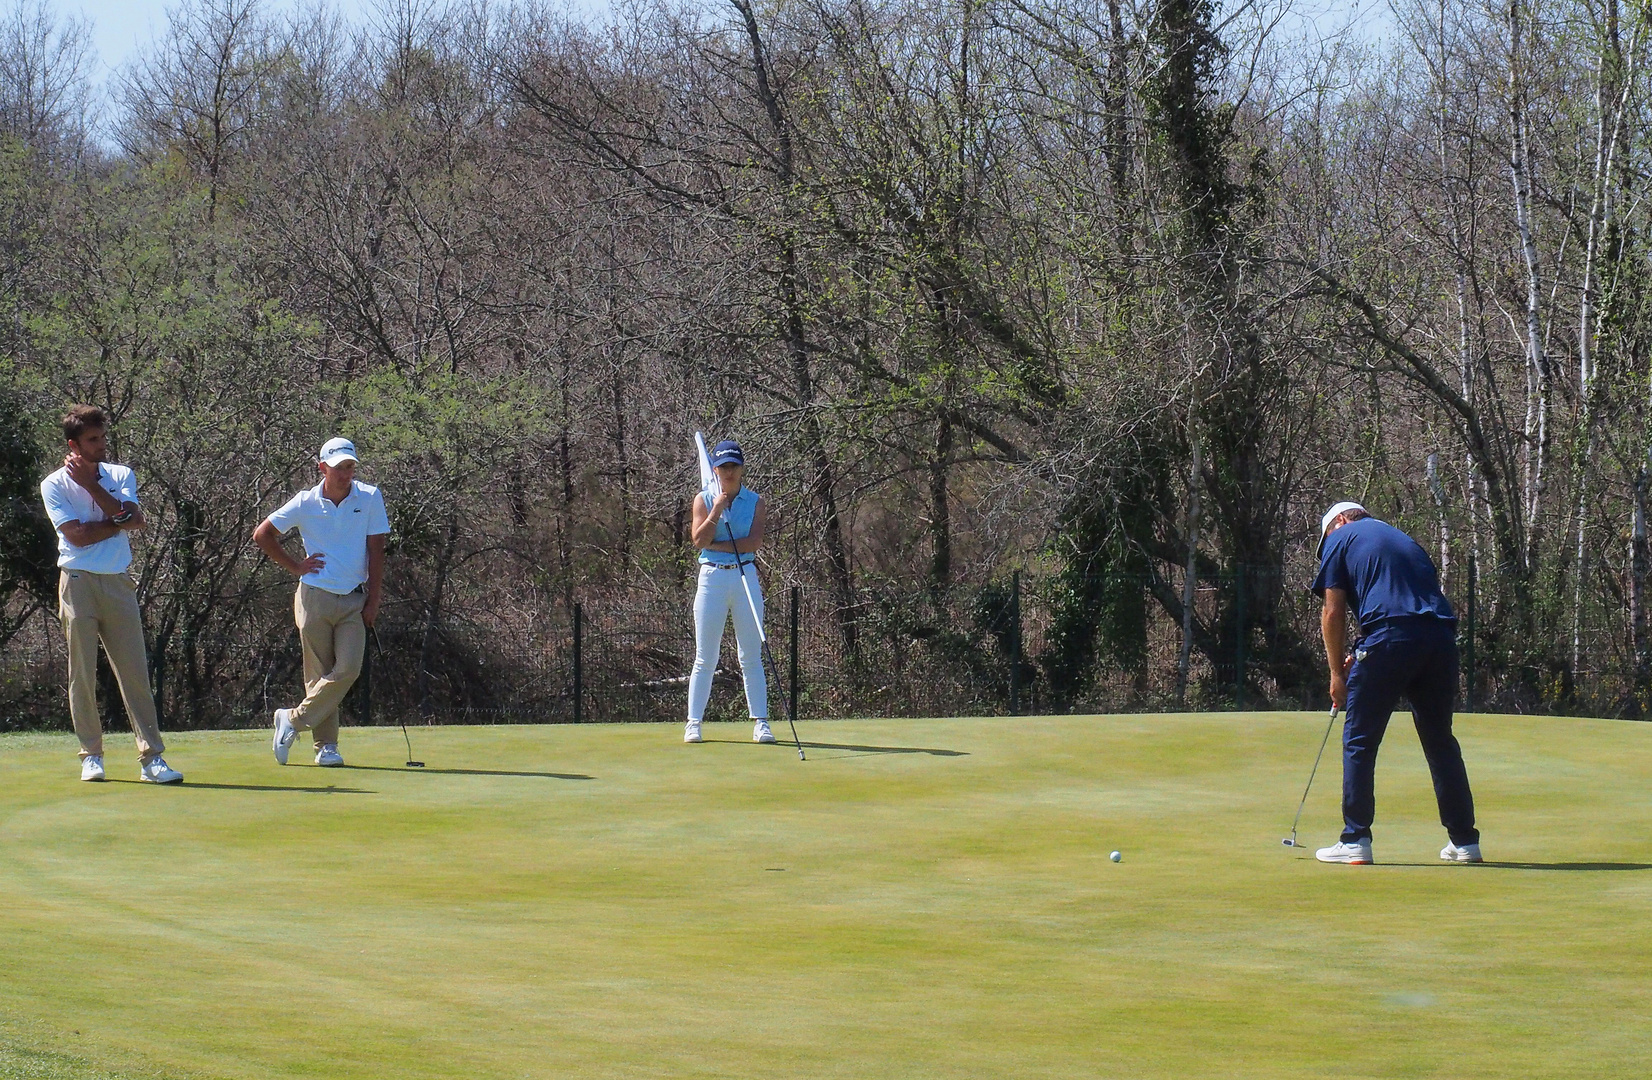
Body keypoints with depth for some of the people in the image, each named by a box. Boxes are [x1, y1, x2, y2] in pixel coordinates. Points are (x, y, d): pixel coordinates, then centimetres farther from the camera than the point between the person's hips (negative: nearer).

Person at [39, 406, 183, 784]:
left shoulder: (121, 476, 10)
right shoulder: (55, 485, -1)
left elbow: (135, 519, -8)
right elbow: (77, 535, -13)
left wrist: (91, 484, -9)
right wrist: (120, 522, -6)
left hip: (119, 583, 2)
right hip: (78, 583, -2)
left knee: (135, 671, -3)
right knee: (82, 674, 1)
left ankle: (152, 758, -6)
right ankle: (91, 756, 11)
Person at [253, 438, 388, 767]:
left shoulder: (370, 498, 0)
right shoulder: (306, 503, -3)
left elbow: (375, 550, 1)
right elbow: (262, 534, 5)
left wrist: (373, 600, -2)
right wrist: (294, 566, 2)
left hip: (354, 600, 1)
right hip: (315, 597, -1)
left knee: (348, 669, -12)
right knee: (319, 674, 0)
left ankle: (294, 720, 1)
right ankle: (325, 746, 7)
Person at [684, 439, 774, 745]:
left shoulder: (755, 502, 6)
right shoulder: (704, 499, 6)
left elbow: (755, 542, -8)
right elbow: (699, 540, -7)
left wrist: (716, 545, -10)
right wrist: (716, 511, -16)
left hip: (746, 577, 0)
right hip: (712, 578, 0)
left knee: (752, 656, 0)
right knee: (705, 658, 0)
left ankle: (760, 722, 1)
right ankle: (694, 722, 4)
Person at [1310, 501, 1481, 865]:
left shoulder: (1341, 539, 15)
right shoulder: (1403, 539, 32)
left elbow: (1333, 613, 8)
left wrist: (1338, 673, 15)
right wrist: (1359, 661, 31)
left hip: (1390, 637, -6)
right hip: (1441, 638, 6)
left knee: (1360, 741, 4)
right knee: (1440, 741, 15)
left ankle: (1355, 840, 0)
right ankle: (1464, 840, 15)